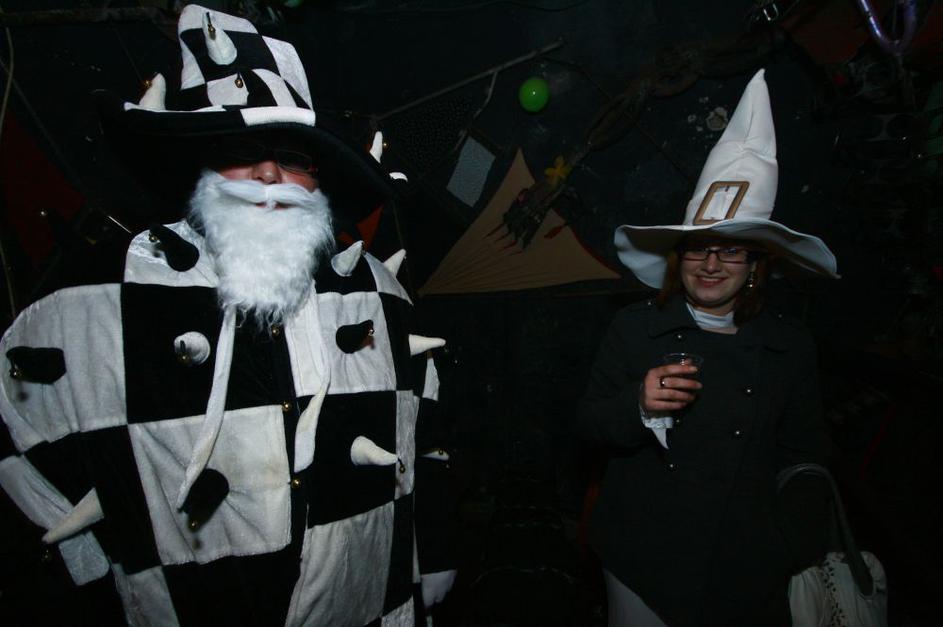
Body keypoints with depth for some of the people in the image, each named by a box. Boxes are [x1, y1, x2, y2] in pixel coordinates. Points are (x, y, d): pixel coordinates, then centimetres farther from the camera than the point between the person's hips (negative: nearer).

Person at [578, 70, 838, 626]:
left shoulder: (792, 346, 0)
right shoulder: (635, 328, -5)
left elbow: (803, 461, 6)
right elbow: (588, 424, -3)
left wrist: (802, 562, 3)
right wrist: (639, 407, -22)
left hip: (750, 578, 2)